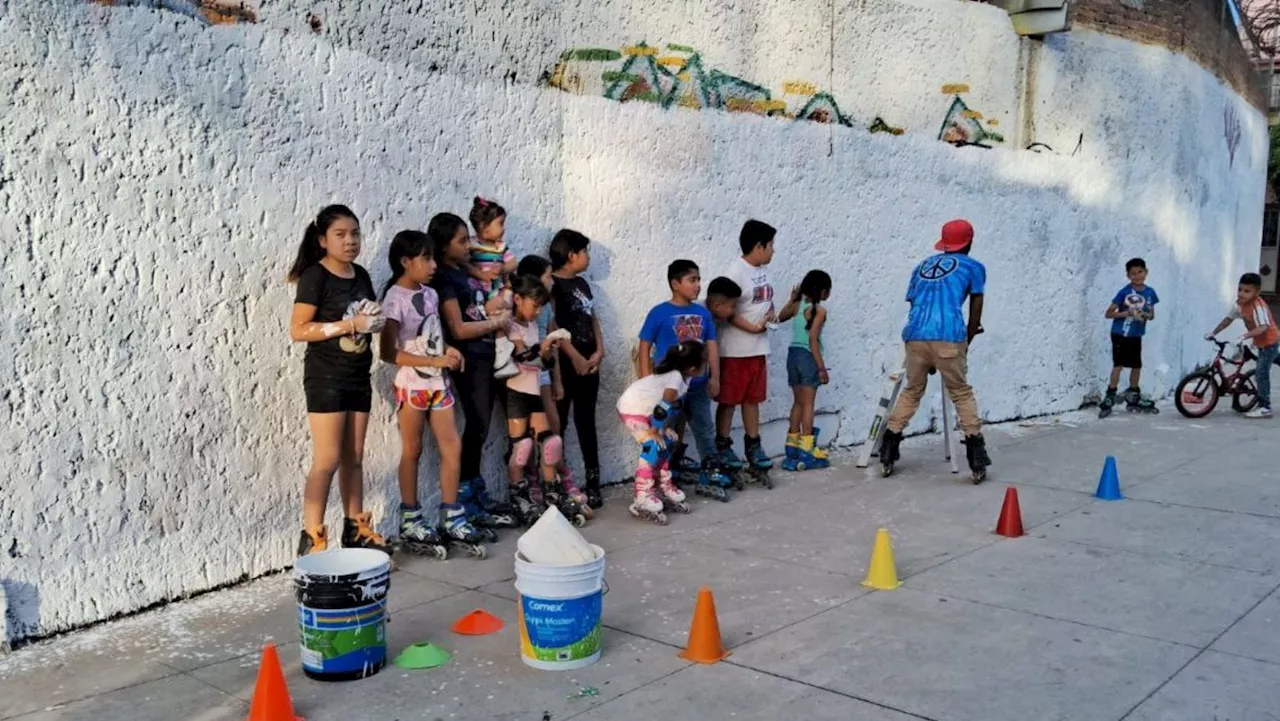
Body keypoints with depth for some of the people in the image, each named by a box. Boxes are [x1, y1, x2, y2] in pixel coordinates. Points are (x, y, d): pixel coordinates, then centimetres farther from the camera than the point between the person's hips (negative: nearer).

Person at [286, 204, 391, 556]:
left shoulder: (361, 276, 10)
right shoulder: (315, 276, -11)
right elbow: (298, 330, -17)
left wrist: (375, 321, -2)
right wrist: (351, 324, -21)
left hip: (358, 377, 7)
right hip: (325, 378, -7)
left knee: (354, 457, 12)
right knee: (327, 460, -8)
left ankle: (356, 528, 21)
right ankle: (311, 538, -1)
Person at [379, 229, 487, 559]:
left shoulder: (430, 294, 8)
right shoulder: (395, 299, -14)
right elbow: (388, 352, -20)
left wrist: (447, 350, -1)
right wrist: (435, 361, -21)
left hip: (438, 383, 7)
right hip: (412, 385, -7)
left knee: (453, 447, 5)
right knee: (412, 452, 3)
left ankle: (452, 519, 13)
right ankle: (410, 522, 15)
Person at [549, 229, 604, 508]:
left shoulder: (582, 283, 16)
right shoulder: (552, 284, -8)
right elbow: (551, 325, -16)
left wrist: (599, 351, 1)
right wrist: (575, 357, -16)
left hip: (589, 363, 8)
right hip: (565, 363, -7)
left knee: (586, 422, 11)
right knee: (558, 423, -2)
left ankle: (593, 481, 15)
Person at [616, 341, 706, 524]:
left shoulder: (683, 375, -1)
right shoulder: (675, 378, -29)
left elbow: (675, 405, 8)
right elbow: (664, 406, -25)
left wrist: (666, 427, 3)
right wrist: (655, 430, -15)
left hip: (646, 409, 10)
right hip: (632, 408, -10)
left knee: (665, 443, 10)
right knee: (652, 447, -17)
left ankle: (664, 488, 20)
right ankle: (642, 500, -16)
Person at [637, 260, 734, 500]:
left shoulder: (703, 313, 4)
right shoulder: (659, 313, -9)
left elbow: (711, 346, 7)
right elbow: (644, 348, -6)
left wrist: (714, 377, 1)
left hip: (698, 384, 4)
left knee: (705, 429, 7)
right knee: (672, 431, 10)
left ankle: (710, 474, 13)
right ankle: (674, 470, 23)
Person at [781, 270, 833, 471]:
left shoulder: (797, 305, 7)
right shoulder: (819, 310, -11)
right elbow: (813, 339, -16)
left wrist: (793, 299, 24)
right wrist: (822, 367, -14)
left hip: (793, 354, 7)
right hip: (808, 356, -7)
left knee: (798, 402, 15)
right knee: (808, 404, -3)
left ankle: (792, 447, 17)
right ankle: (806, 452, -3)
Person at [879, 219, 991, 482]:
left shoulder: (922, 266, 27)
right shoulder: (973, 267, 17)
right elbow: (975, 312, 15)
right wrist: (967, 340, 29)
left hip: (915, 336, 3)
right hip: (948, 337, -3)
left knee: (912, 391, 19)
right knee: (962, 393, 9)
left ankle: (887, 455, 17)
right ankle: (977, 461, 5)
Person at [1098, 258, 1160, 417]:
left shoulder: (1150, 292, 1)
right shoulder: (1124, 292, -12)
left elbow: (1152, 315, 9)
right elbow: (1109, 313, -10)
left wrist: (1146, 315, -13)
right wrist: (1127, 313, -23)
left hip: (1136, 335, 5)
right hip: (1120, 334, -5)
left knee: (1137, 365, 12)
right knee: (1118, 365, -9)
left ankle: (1133, 397, 27)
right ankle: (1109, 398, -4)